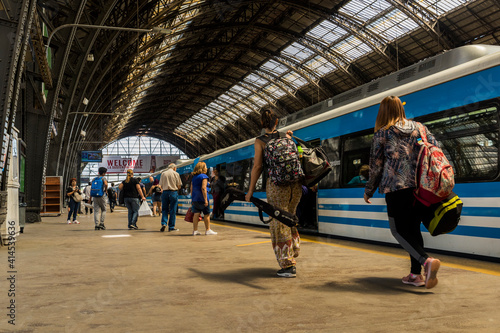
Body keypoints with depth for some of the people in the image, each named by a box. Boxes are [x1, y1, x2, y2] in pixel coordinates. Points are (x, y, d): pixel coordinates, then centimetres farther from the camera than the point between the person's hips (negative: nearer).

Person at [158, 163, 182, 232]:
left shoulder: (163, 173, 6)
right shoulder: (176, 174, -1)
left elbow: (161, 185, 6)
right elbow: (179, 186, 0)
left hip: (165, 192, 2)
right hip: (173, 192, -2)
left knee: (164, 209, 12)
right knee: (173, 210, 4)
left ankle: (164, 223, -6)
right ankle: (171, 227, 8)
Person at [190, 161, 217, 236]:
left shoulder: (194, 177, 13)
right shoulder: (204, 176, -8)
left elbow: (191, 189, 14)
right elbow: (203, 188, -17)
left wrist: (192, 199, 18)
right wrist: (205, 199, -18)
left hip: (195, 199, 6)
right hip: (202, 198, -6)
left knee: (196, 214, 5)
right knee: (206, 214, 5)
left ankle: (195, 230, 4)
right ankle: (208, 230, 11)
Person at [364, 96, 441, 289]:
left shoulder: (382, 133, 3)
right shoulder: (420, 127, 14)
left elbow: (375, 166, 5)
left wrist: (368, 191, 16)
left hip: (397, 188, -5)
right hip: (422, 187, 5)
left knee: (398, 230, 1)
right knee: (413, 228, 13)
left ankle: (426, 261, -20)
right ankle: (415, 274, 11)